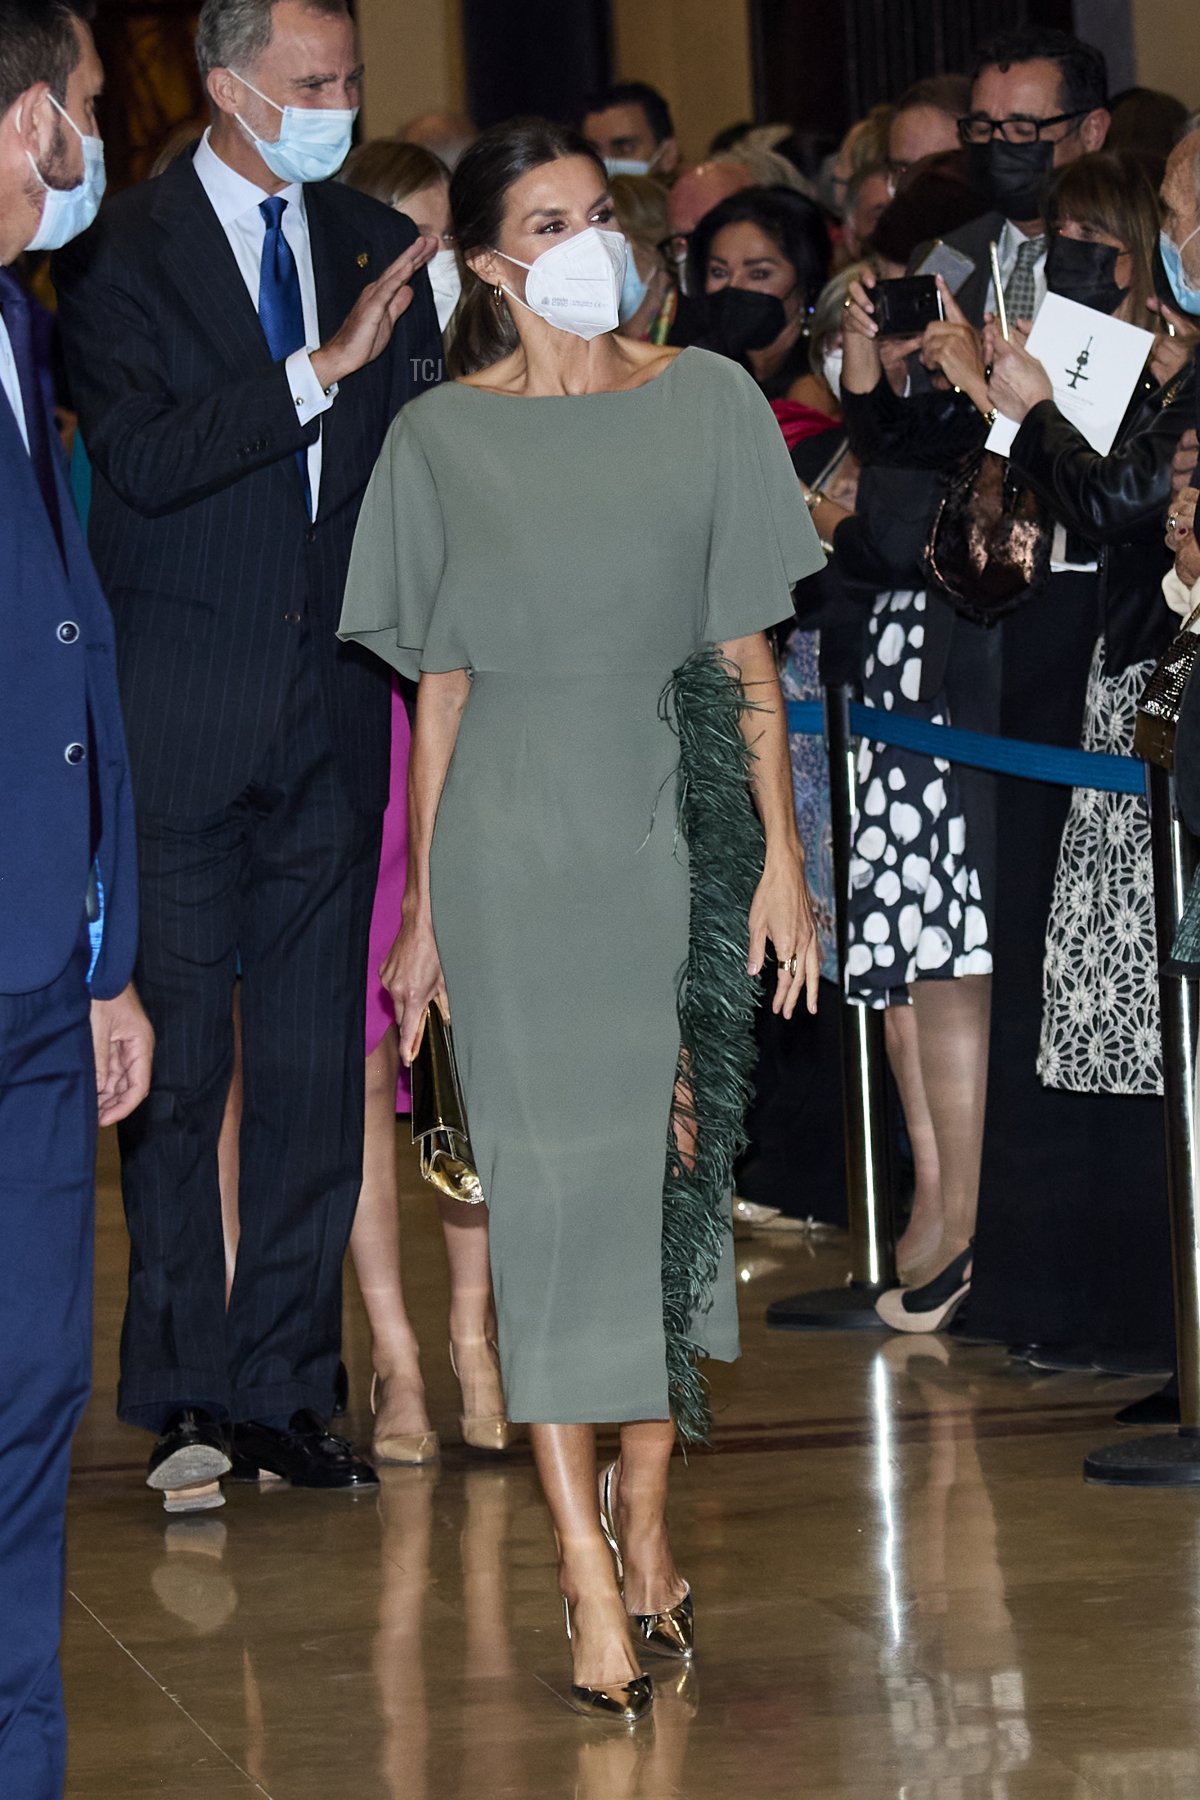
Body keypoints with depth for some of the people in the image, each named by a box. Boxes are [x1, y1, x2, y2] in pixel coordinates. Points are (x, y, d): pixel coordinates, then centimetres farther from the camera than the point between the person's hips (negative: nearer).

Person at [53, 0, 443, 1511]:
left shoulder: (381, 249, 11)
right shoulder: (120, 254, -3)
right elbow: (141, 459, -16)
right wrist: (318, 371, -22)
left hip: (332, 704, 4)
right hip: (183, 708, -4)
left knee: (315, 1062, 4)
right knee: (181, 1059, 1)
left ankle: (282, 1387, 12)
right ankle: (182, 1396, 9)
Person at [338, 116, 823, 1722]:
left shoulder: (708, 403, 5)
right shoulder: (441, 440, 2)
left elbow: (748, 654, 5)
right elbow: (439, 690, 4)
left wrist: (780, 854, 1)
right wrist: (422, 906, 3)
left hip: (679, 826, 2)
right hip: (517, 835, -2)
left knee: (674, 1167, 5)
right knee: (554, 1180, -6)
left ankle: (648, 1527, 18)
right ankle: (588, 1572, -6)